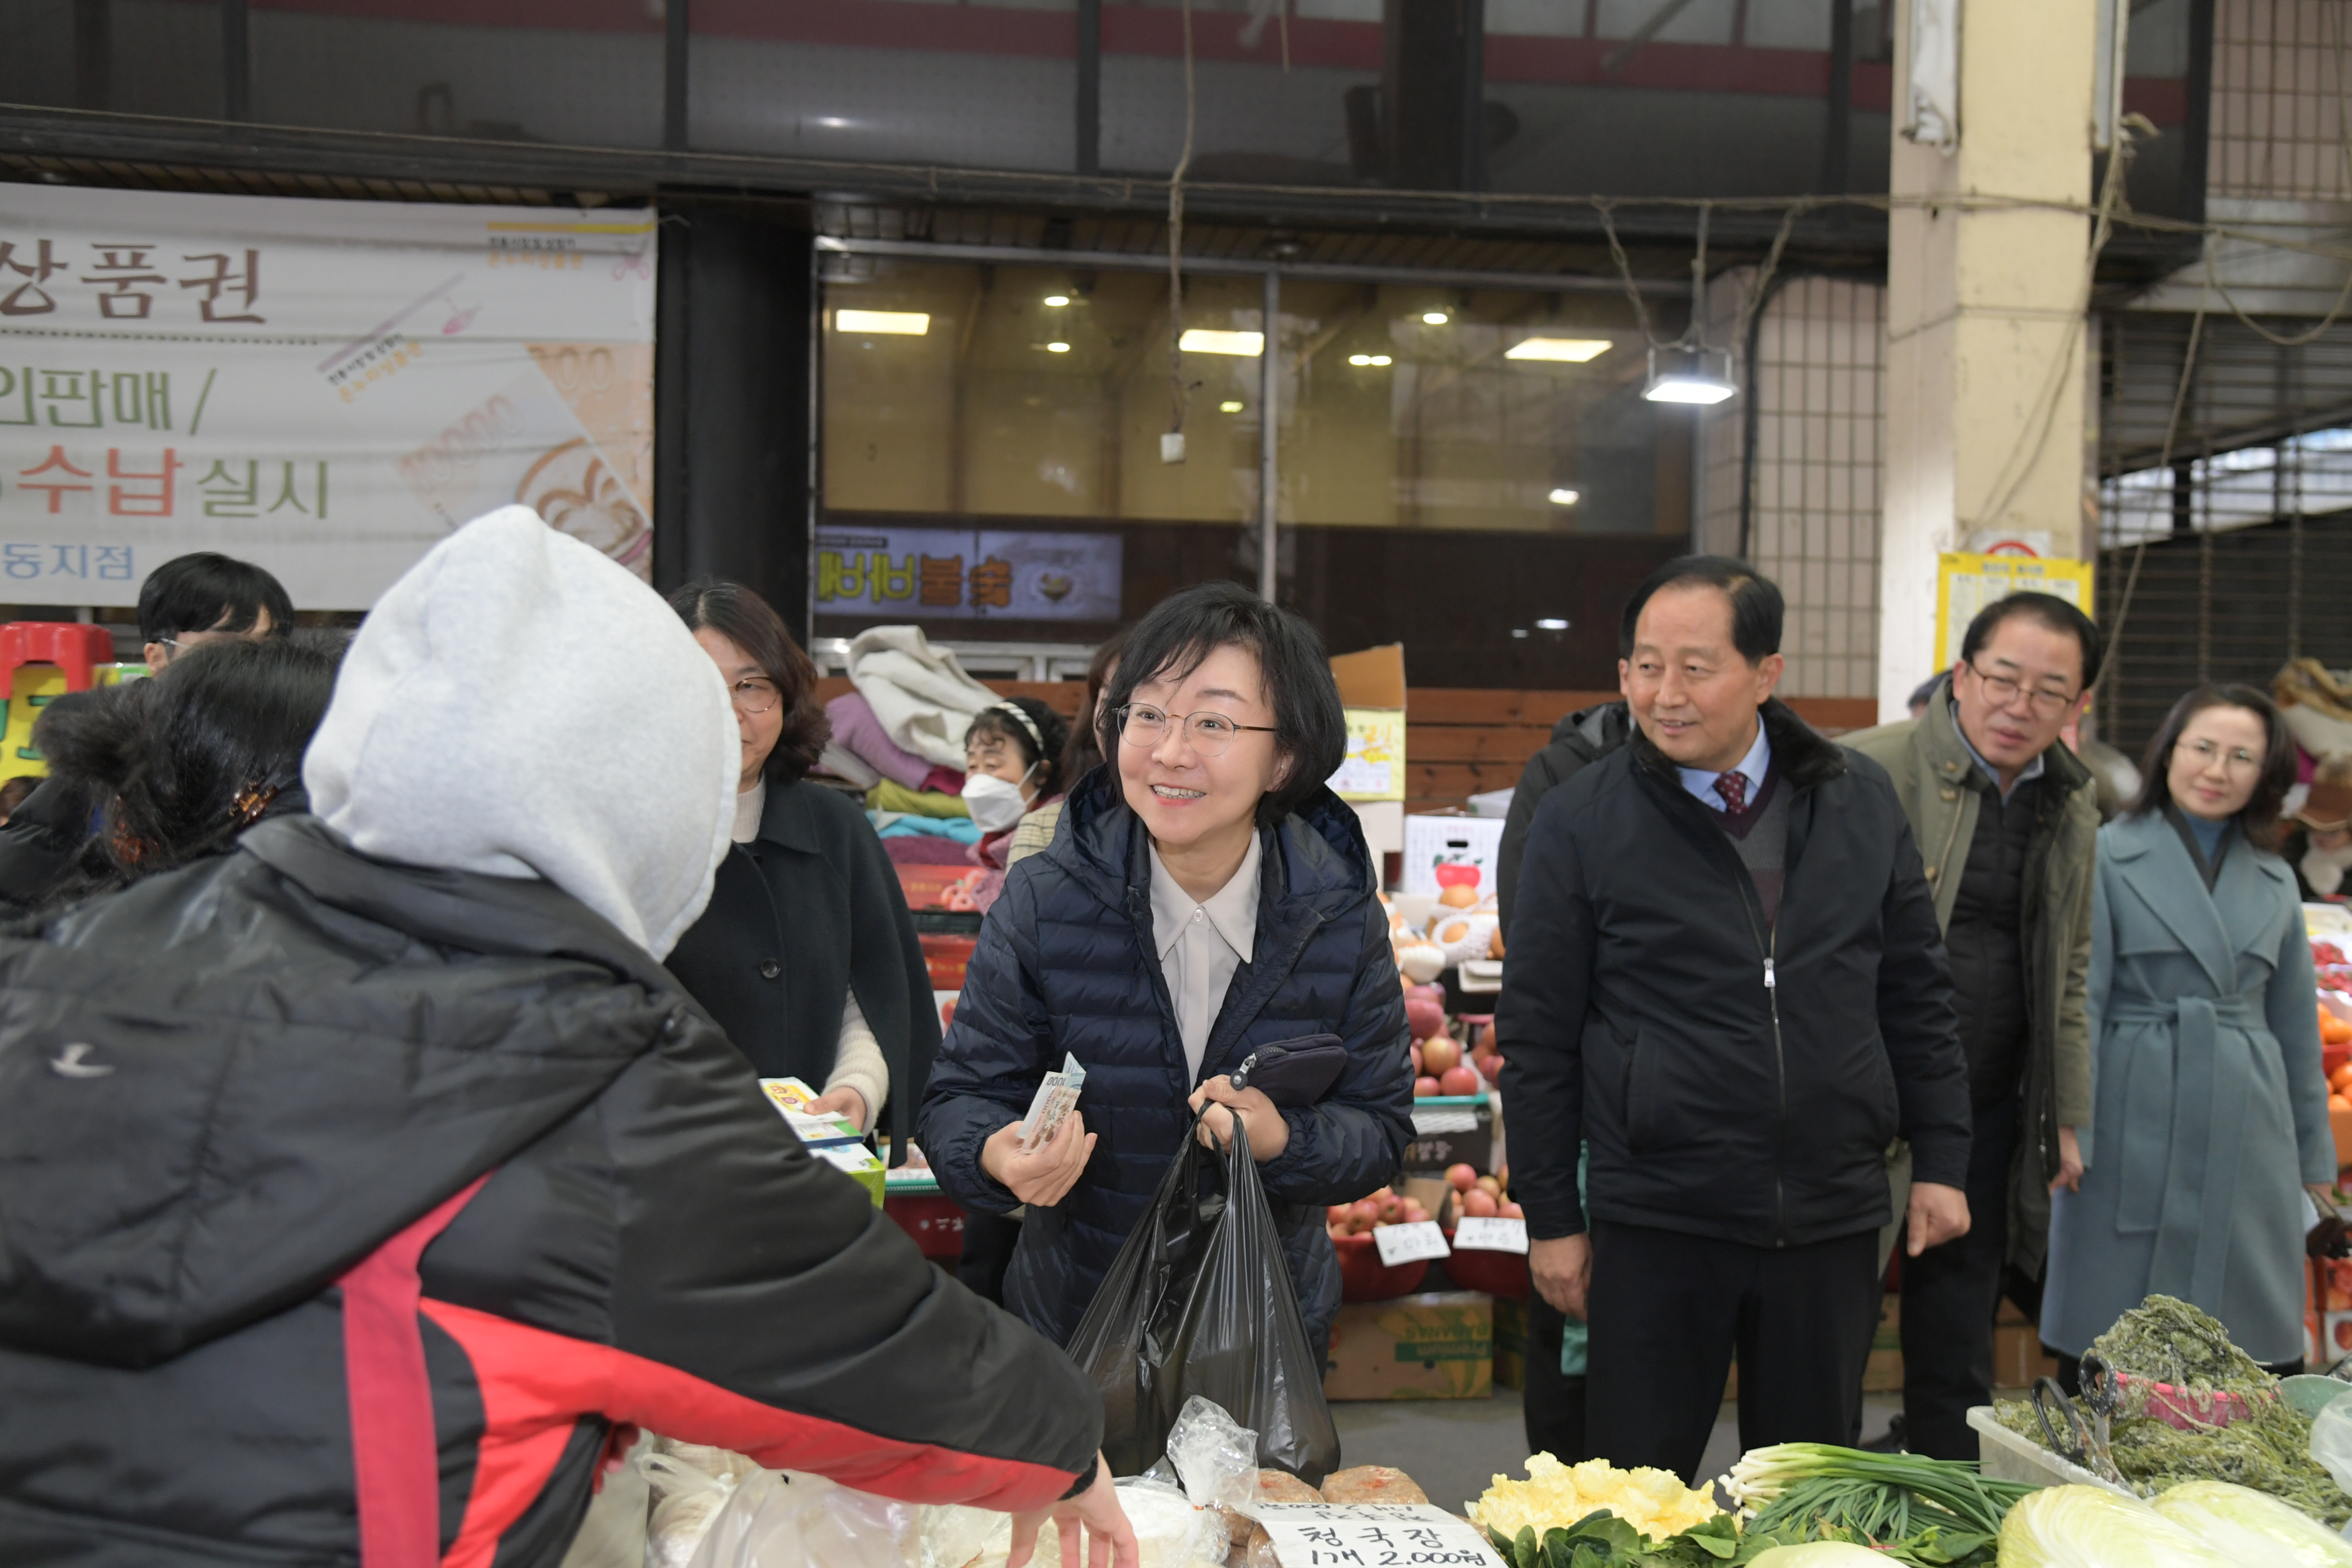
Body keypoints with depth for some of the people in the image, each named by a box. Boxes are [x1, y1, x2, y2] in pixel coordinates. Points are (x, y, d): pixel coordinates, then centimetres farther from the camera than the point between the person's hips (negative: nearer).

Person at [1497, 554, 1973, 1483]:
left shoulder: (1860, 802, 5)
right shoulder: (1577, 822, -4)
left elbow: (1915, 994, 12)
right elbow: (1537, 1038, -2)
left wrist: (1941, 1160, 8)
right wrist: (1551, 1217, -2)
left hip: (1832, 1219, 3)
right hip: (1655, 1223, -2)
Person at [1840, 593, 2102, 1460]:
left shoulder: (2073, 805, 10)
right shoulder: (1868, 770, -13)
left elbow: (2067, 971, 20)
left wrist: (2066, 1117, 17)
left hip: (1990, 1119, 6)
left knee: (1957, 1363, 16)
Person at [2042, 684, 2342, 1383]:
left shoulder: (2274, 880, 13)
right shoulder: (2108, 856, 0)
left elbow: (2297, 1028, 17)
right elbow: (2077, 1005, -5)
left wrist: (2315, 1163, 16)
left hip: (2248, 1134, 4)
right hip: (2133, 1126, -4)